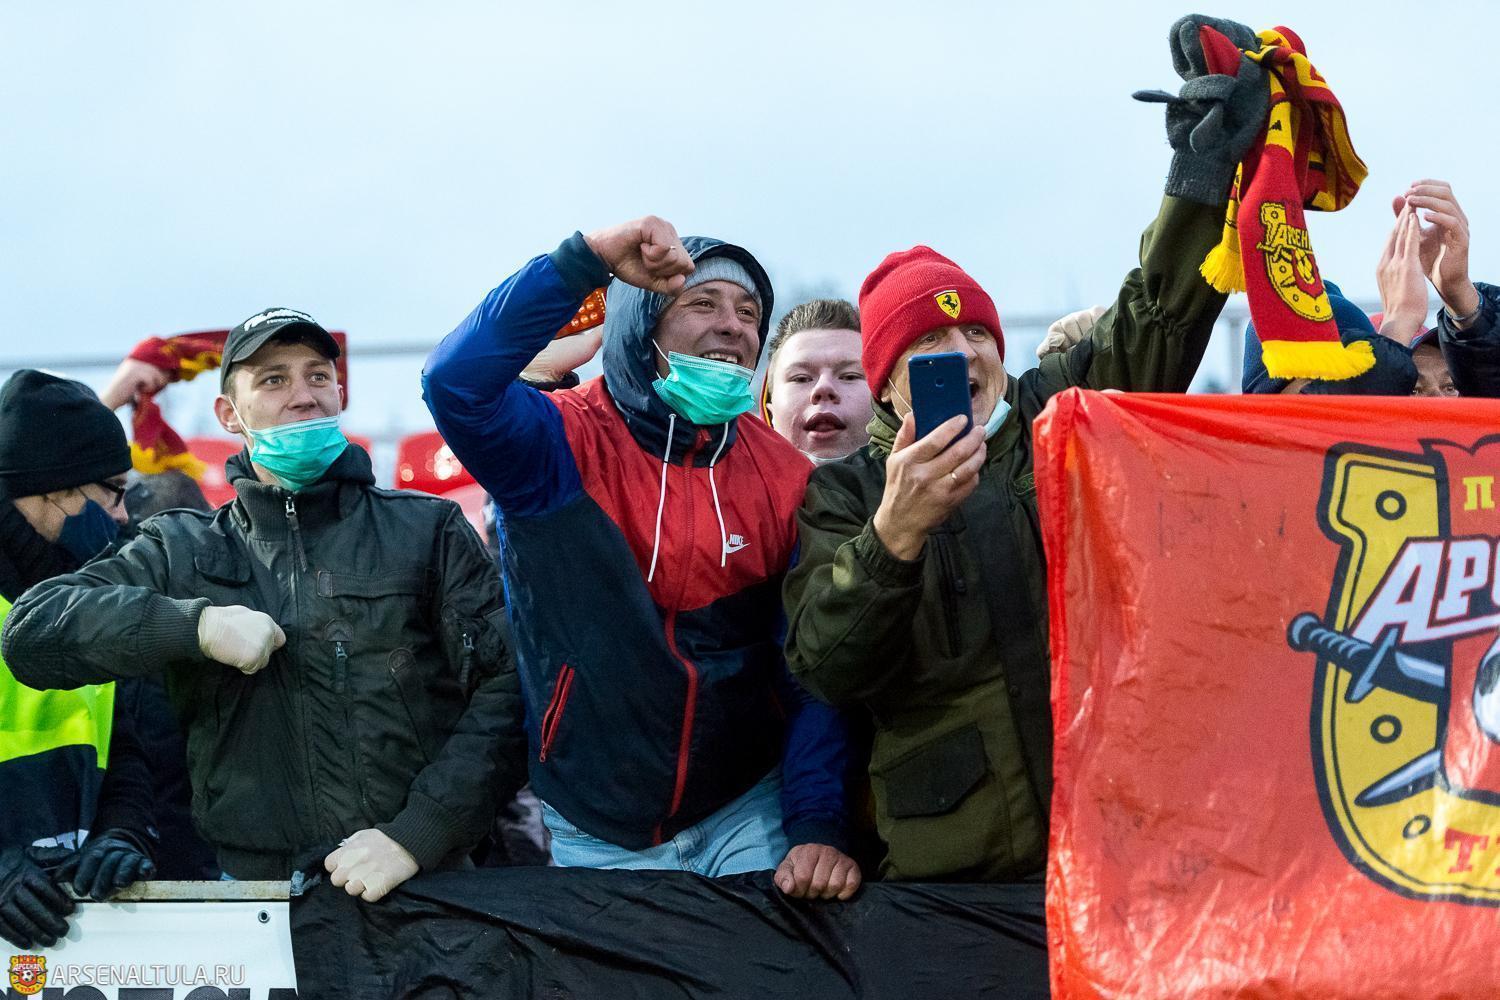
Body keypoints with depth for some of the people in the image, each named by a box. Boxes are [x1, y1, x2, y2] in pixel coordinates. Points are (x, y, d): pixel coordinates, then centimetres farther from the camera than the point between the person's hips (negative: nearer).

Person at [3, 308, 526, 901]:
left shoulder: (429, 531, 10)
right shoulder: (181, 551, 13)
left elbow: (511, 684, 0)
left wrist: (416, 834, -11)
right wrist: (196, 624, -11)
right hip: (256, 888, 1)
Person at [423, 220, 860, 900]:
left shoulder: (784, 477, -1)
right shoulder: (565, 441, -8)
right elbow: (455, 382, -29)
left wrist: (818, 828, -15)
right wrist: (587, 259, -31)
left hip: (745, 814, 2)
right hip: (594, 836, -2)